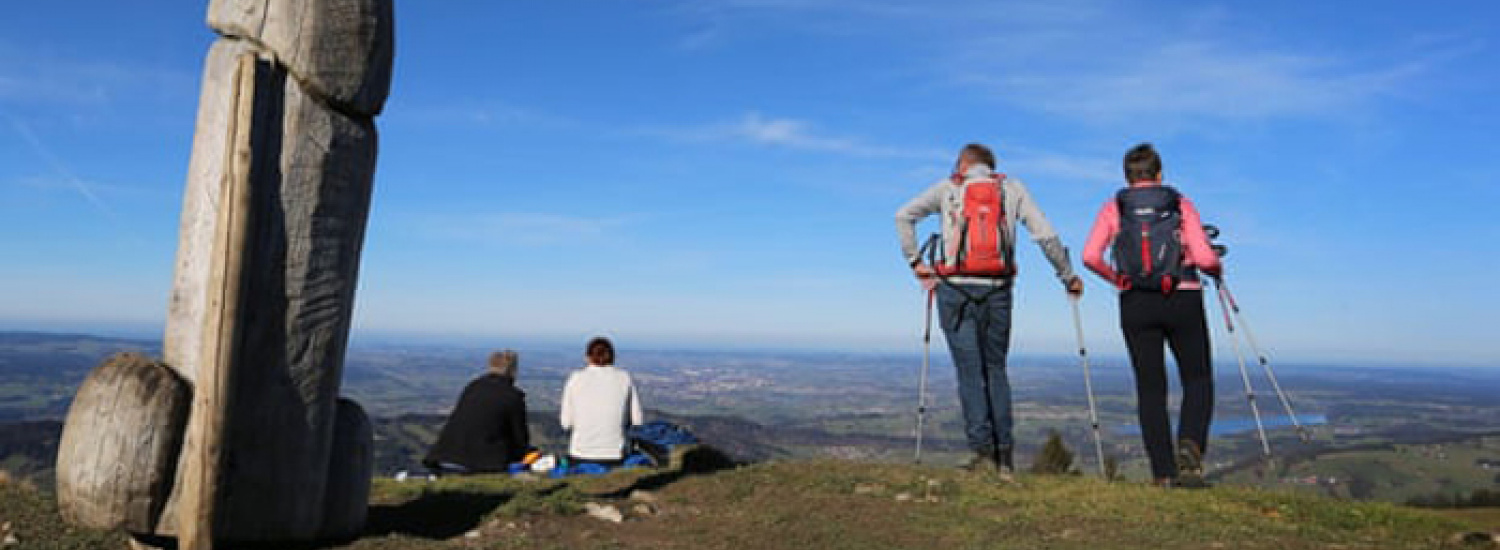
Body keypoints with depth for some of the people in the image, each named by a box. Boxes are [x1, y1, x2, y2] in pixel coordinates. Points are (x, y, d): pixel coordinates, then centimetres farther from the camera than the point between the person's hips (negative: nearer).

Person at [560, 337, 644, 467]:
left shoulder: (576, 378, -1)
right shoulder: (624, 378, 0)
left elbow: (566, 422, 2)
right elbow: (637, 420, 2)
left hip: (580, 457, 0)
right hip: (614, 457, 0)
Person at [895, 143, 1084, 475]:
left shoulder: (948, 188, 12)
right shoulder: (1012, 188, 14)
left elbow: (903, 216, 5)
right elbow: (1045, 235, 8)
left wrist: (915, 262, 9)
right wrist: (1068, 277, 16)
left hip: (955, 289, -1)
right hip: (997, 289, 2)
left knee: (970, 372, 2)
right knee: (996, 369, 12)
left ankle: (983, 450, -5)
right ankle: (1004, 454, 9)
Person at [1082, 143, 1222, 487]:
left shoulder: (1113, 207, 7)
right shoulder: (1181, 204, 5)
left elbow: (1090, 256, -7)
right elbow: (1205, 258, -6)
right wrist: (1217, 270, 17)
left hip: (1135, 304, 1)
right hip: (1183, 301, -1)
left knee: (1150, 388, 8)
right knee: (1198, 380, 13)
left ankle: (1163, 472, 6)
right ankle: (1189, 447, -10)